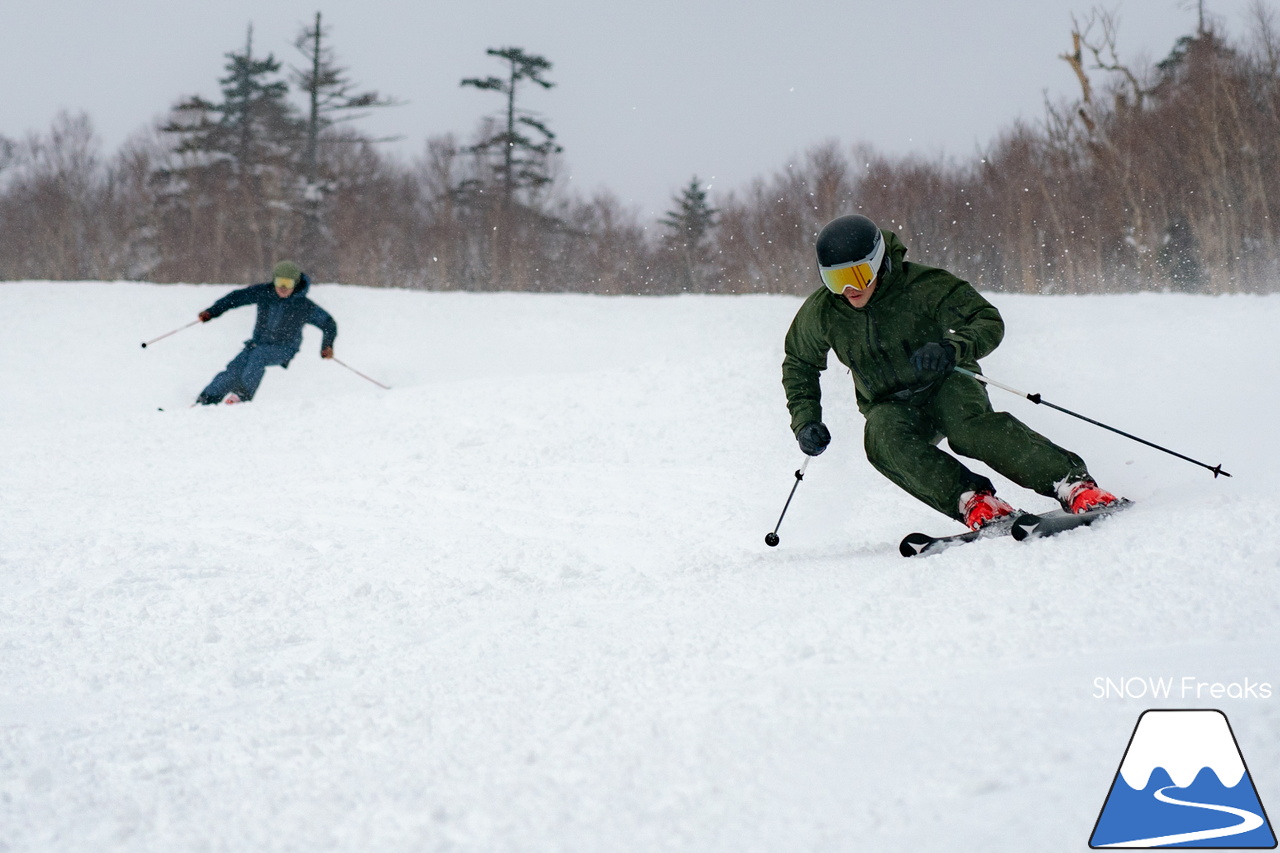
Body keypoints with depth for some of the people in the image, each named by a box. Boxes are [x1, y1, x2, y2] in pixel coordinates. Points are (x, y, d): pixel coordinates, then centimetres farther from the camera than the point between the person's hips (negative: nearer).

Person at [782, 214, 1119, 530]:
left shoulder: (921, 285, -18)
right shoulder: (820, 313, -8)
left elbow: (989, 322, -20)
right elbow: (799, 365, 12)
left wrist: (951, 349, -40)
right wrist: (805, 419, 0)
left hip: (946, 383, -3)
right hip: (890, 406, 3)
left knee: (969, 428, -36)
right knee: (883, 439, -34)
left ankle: (1073, 484, -39)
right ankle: (971, 500, -41)